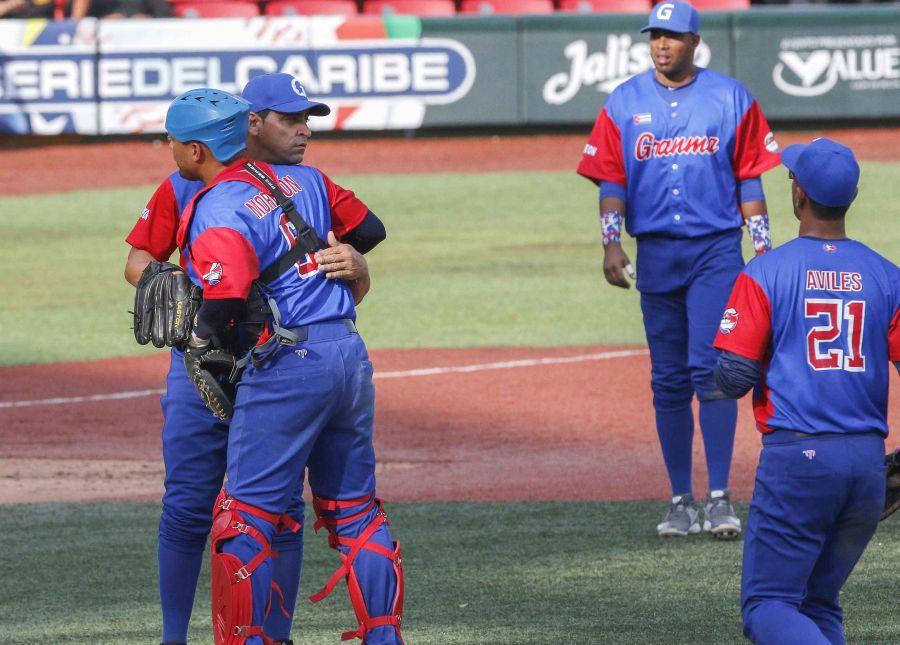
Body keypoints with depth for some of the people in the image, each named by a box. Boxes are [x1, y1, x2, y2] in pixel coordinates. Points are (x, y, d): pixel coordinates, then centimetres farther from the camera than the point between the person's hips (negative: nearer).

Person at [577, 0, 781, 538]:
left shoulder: (731, 98, 4)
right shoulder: (625, 104, 8)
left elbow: (749, 178, 4)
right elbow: (611, 180, 3)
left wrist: (763, 249, -1)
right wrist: (612, 243, -10)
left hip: (716, 250, -2)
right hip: (656, 251, 2)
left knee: (709, 368, -14)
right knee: (669, 381, 5)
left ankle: (720, 498, -12)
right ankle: (682, 502, 12)